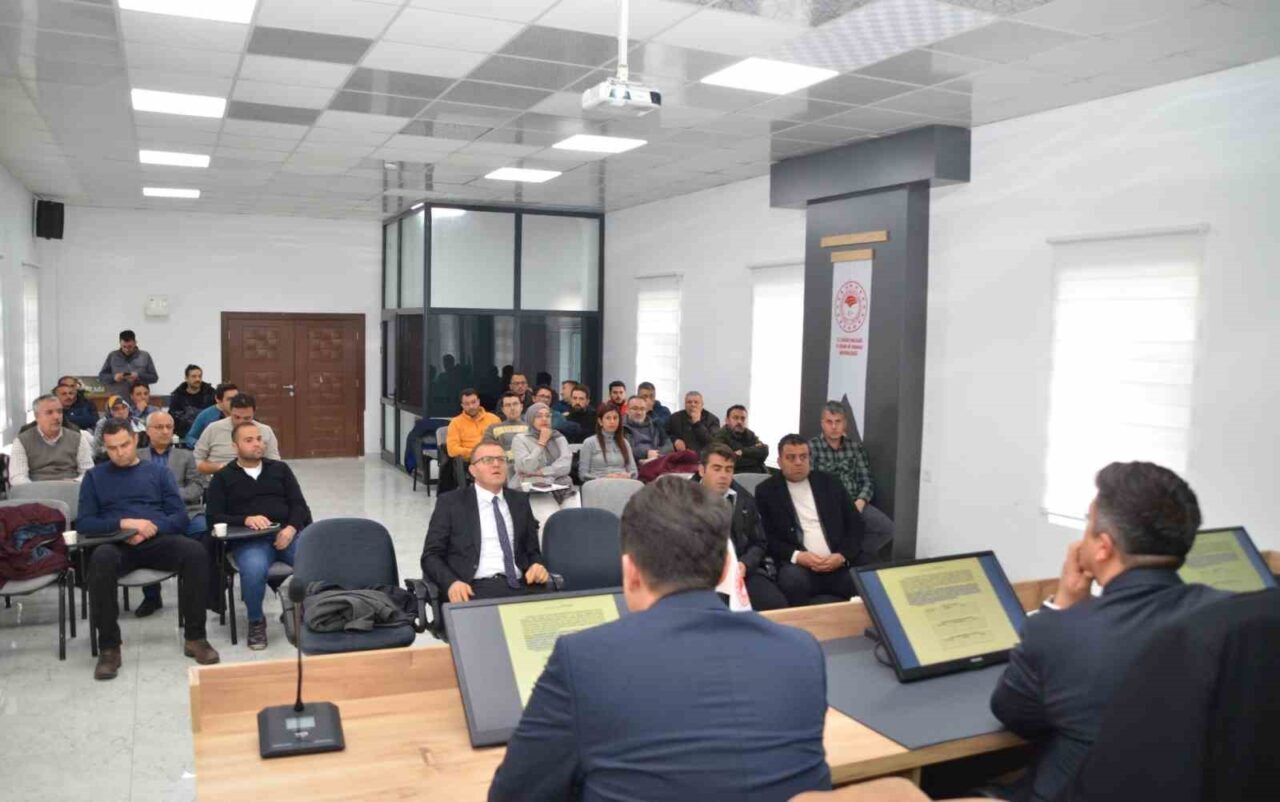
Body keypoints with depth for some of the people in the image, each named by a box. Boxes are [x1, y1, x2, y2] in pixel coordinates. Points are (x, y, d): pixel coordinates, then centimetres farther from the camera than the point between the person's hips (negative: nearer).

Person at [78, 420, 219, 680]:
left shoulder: (158, 471, 18)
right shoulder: (95, 476, 17)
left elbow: (180, 516, 8)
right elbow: (84, 523, 6)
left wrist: (150, 529, -12)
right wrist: (125, 523, -11)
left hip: (158, 541, 1)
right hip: (117, 544, 0)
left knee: (196, 552, -31)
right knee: (101, 558, -37)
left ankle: (194, 636, -20)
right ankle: (109, 646, -26)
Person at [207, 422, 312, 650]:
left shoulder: (280, 469, 21)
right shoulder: (223, 478, 15)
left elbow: (298, 504, 13)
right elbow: (215, 517, 4)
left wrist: (291, 528, -9)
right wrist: (246, 520, -15)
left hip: (287, 533, 2)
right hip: (248, 539, -1)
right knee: (253, 569, -36)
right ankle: (256, 621, -8)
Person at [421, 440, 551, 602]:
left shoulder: (519, 501, 19)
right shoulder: (451, 502, 8)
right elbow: (430, 556, 5)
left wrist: (538, 566, 0)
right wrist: (452, 582, -15)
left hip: (518, 586, 4)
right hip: (474, 589, -3)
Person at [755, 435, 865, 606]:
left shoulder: (830, 483, 15)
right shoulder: (767, 490, 7)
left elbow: (855, 523, 12)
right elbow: (765, 536, 0)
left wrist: (843, 556, -5)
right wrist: (796, 556, -14)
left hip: (838, 563, 2)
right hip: (798, 565, -2)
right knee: (793, 579, -36)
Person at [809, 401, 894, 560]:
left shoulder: (856, 446, 12)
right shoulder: (811, 447, 1)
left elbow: (867, 481, 10)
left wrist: (860, 503, -10)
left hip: (855, 504, 4)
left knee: (889, 529, -20)